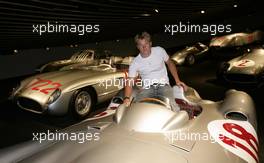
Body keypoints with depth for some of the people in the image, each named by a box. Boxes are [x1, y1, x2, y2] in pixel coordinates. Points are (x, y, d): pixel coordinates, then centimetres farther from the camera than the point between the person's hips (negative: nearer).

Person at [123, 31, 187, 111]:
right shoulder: (135, 63, 0)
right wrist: (127, 98, -24)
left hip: (163, 85, 0)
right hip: (147, 88, 1)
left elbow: (170, 63, 17)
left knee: (171, 106, -30)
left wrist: (177, 80, 7)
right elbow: (130, 82, -5)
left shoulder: (160, 51, 3)